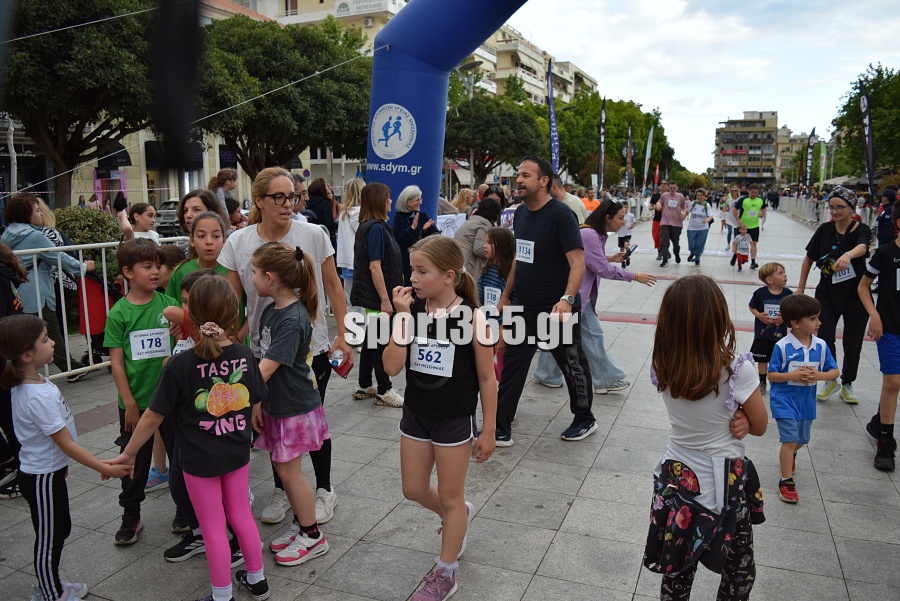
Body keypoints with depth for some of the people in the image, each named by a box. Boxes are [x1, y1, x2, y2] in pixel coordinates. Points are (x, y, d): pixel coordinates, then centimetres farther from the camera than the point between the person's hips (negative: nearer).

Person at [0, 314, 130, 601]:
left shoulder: (26, 384, -2)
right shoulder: (38, 397, -31)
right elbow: (67, 444, -25)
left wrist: (59, 461, 23)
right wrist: (106, 469, -19)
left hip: (47, 471, 9)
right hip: (42, 479, -9)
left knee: (61, 529, 24)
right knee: (49, 540, 10)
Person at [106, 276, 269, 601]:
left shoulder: (180, 365, -21)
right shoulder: (244, 355, -12)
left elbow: (153, 417, -14)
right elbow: (255, 408, 0)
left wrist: (128, 453, 1)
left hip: (200, 461, -4)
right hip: (237, 453, 4)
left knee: (214, 530, 12)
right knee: (242, 516, 22)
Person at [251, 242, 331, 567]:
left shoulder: (293, 320, -25)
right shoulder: (270, 311, 3)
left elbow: (265, 369, -28)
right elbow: (264, 360, 4)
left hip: (295, 407, -8)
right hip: (275, 404, 8)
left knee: (289, 471, 3)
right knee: (281, 466, 17)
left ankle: (313, 537, 19)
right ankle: (299, 522, 34)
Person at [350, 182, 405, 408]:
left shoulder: (366, 226, 13)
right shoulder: (376, 228, -17)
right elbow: (374, 266, -22)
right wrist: (385, 299, -20)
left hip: (368, 296, 10)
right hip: (375, 297, -10)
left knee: (371, 340, 16)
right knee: (381, 343, -1)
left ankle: (365, 387, 26)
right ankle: (384, 391, 9)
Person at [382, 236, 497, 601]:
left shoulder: (471, 318, -17)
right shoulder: (411, 311, -7)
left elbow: (487, 379, -10)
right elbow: (392, 367, -15)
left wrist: (488, 431, -6)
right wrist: (403, 317, -22)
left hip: (455, 420, -5)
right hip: (415, 415, 5)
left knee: (450, 498, 11)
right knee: (414, 490, 18)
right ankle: (461, 516, 48)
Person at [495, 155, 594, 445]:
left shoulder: (561, 214, -16)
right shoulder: (520, 213, 7)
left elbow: (578, 261, -22)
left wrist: (567, 299, -36)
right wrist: (505, 296, 17)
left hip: (556, 311, -7)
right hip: (524, 308, 7)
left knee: (573, 367, 11)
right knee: (511, 368, 8)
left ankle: (585, 420, 33)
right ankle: (501, 428, 16)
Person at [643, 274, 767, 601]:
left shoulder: (663, 367, -11)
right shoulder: (737, 370, -23)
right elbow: (760, 426, -6)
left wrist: (736, 417, -7)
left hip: (676, 478, 4)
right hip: (724, 483, -4)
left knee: (677, 573, 19)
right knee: (740, 572, 20)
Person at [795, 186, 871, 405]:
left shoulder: (861, 230, -10)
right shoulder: (824, 230, -3)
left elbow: (862, 247, -34)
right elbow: (809, 258, 6)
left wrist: (848, 255, -56)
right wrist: (800, 288, 6)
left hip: (855, 296, -1)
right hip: (827, 294, 1)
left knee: (853, 342, 9)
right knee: (825, 338, -8)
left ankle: (847, 384, 32)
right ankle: (831, 381, 17)